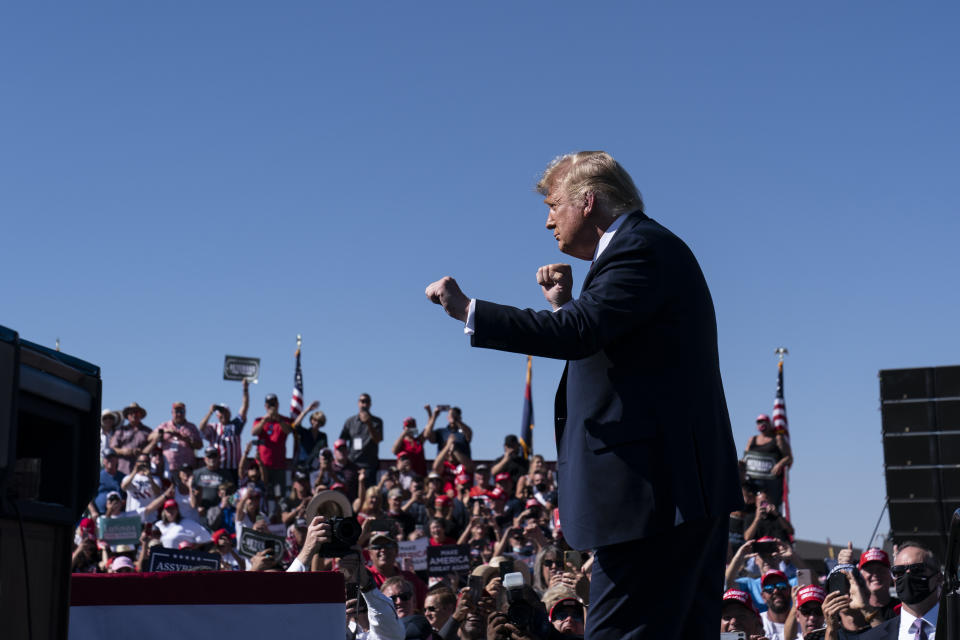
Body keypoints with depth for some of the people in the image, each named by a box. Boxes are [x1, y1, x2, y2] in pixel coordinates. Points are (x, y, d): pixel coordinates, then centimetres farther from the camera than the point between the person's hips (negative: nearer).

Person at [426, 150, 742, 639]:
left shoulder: (641, 249, -11)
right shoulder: (642, 247, 22)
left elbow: (577, 334, -25)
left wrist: (467, 310, -20)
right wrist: (566, 303, 12)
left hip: (655, 490, -11)